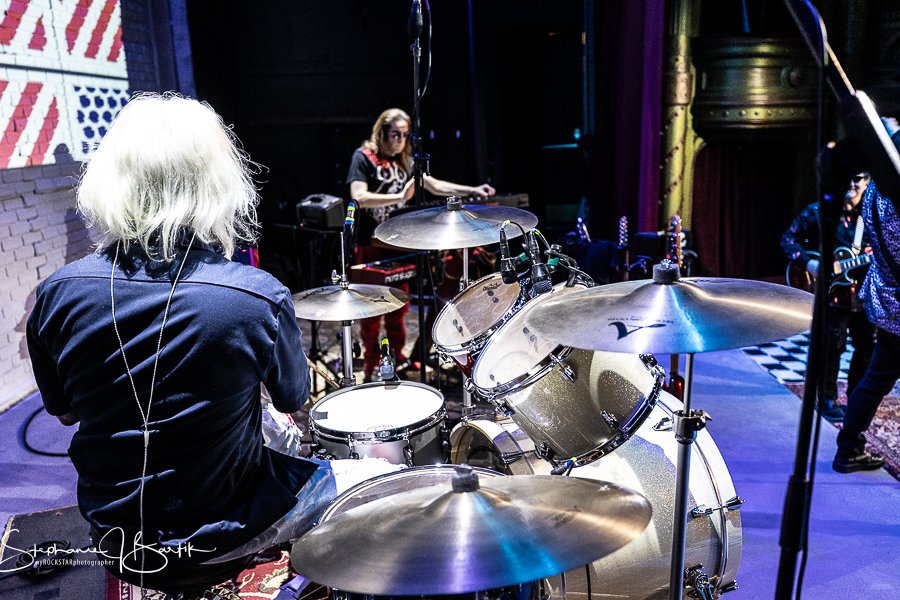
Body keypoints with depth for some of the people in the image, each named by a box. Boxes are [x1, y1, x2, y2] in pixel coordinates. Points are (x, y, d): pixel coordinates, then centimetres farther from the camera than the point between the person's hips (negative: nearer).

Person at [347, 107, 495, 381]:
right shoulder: (364, 157, -7)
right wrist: (400, 198, -28)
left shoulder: (405, 160, 12)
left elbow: (434, 185, 9)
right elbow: (359, 197, -20)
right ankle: (371, 364, 13)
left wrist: (473, 191, -2)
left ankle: (396, 356, 27)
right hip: (370, 244, -6)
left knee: (398, 304, 12)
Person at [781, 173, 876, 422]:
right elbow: (788, 239, -5)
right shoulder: (816, 212, -5)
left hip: (862, 293, 5)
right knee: (831, 348, -1)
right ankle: (828, 400, 13)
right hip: (830, 292, -5)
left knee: (867, 346, 12)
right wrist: (808, 263, -18)